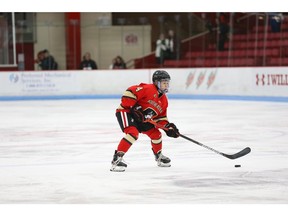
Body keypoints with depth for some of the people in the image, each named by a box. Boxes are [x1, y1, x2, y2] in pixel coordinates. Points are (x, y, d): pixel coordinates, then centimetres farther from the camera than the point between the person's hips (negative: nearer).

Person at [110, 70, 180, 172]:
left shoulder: (164, 100, 8)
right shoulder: (148, 89, -20)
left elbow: (161, 117, 13)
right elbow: (130, 92, -27)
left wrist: (168, 126, -3)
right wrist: (134, 107, -28)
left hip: (142, 119, 9)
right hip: (126, 112, -9)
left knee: (156, 134, 9)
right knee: (133, 133, -31)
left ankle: (159, 157, 35)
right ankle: (117, 159, -31)